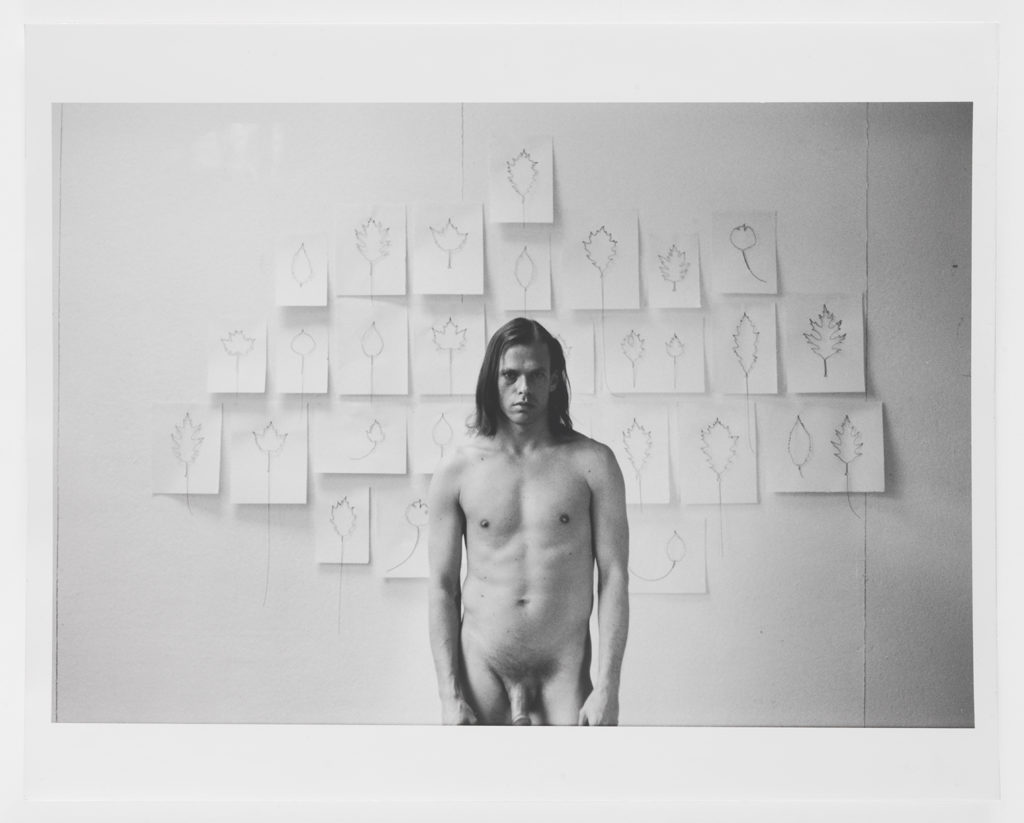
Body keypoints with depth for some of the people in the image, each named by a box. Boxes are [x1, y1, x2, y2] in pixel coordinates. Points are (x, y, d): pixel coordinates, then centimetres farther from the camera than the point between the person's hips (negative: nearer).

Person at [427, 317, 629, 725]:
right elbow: (442, 586, 1)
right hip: (481, 669, 1)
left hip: (563, 674, 0)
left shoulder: (591, 462, -1)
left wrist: (607, 687, -8)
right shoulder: (456, 470, 0)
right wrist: (450, 695, -5)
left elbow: (613, 576, -3)